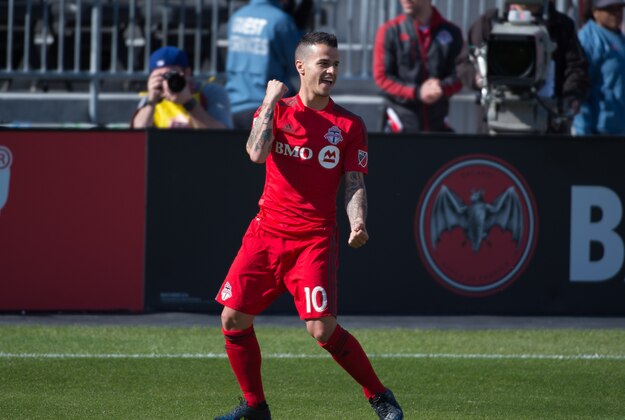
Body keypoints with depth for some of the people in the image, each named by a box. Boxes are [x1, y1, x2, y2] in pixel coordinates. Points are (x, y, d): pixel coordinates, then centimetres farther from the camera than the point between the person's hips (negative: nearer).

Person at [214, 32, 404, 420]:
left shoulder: (350, 125, 2)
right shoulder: (275, 110, 6)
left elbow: (354, 184, -2)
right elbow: (257, 154, -12)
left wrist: (358, 223, -21)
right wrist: (271, 102, -9)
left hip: (315, 239, -3)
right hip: (267, 231, 3)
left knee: (322, 329, -15)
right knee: (234, 318, -2)